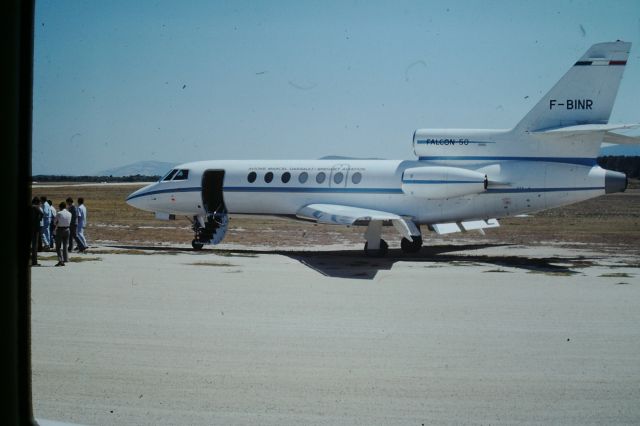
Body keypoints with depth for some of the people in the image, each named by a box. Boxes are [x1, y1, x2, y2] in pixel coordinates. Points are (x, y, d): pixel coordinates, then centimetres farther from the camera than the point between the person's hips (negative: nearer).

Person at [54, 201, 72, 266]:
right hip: (67, 230, 4)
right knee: (66, 246, 12)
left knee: (58, 246, 2)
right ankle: (65, 259, 11)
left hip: (59, 230, -4)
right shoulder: (69, 214, 3)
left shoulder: (59, 213, -10)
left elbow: (55, 222, -1)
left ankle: (60, 260, -8)